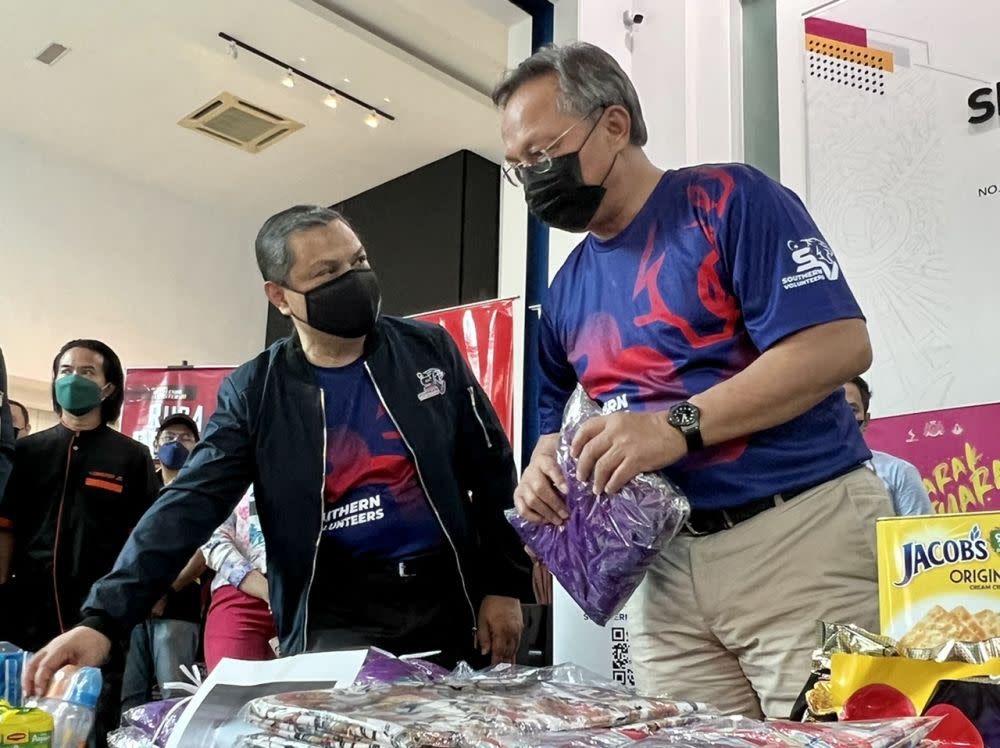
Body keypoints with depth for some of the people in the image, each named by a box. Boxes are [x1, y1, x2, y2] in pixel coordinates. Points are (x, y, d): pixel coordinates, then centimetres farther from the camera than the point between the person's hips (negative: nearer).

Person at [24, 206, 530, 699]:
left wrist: (504, 585, 1)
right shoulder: (255, 393, -2)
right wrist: (103, 619, -16)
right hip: (336, 612, -1)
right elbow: (190, 505, -7)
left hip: (449, 598, 2)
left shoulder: (429, 349, 1)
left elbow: (490, 470, 5)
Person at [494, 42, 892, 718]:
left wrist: (679, 424, -23)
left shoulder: (729, 200, -6)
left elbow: (840, 345, -16)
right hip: (666, 563, 6)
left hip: (801, 535, -5)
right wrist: (544, 467, -4)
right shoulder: (568, 290, 13)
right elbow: (557, 414, 20)